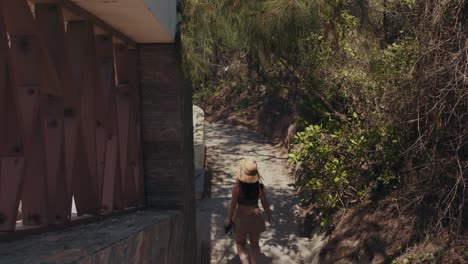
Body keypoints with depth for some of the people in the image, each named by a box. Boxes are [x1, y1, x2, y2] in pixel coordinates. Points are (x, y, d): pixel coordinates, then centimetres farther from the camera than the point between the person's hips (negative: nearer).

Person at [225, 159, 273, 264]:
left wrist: (229, 218, 5)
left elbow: (232, 204, -11)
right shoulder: (260, 187, -18)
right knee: (254, 244, 21)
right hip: (255, 218, 1)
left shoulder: (237, 187, -22)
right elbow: (265, 204, -6)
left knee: (240, 243, 19)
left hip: (241, 217, -1)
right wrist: (270, 217, 11)